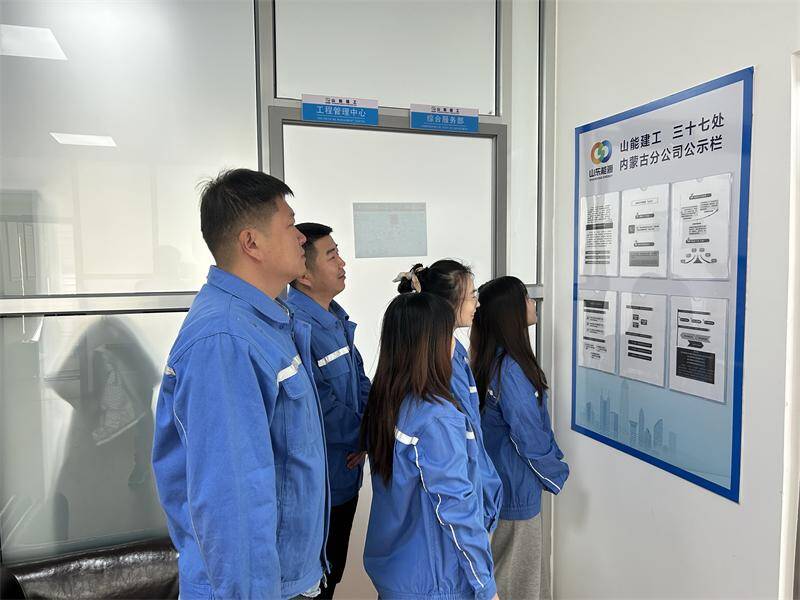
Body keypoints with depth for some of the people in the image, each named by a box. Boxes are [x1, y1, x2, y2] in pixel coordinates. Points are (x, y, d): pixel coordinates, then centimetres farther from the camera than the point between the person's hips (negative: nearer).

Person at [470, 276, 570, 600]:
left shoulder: (495, 359, 1)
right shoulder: (510, 370, -28)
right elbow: (529, 438, -22)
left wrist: (553, 455, 10)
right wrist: (558, 473, -6)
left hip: (503, 476, 9)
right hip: (517, 488, -9)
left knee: (527, 569, 26)